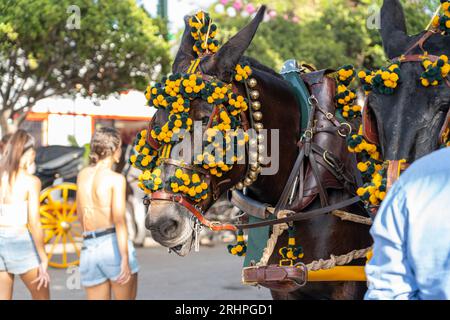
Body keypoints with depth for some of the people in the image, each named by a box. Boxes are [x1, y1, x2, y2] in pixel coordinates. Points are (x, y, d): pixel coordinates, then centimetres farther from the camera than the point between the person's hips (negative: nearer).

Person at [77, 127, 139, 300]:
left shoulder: (82, 175, 13)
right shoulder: (116, 179, -5)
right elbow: (119, 219, -17)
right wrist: (125, 259, -22)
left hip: (89, 250, 5)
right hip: (114, 246, -5)